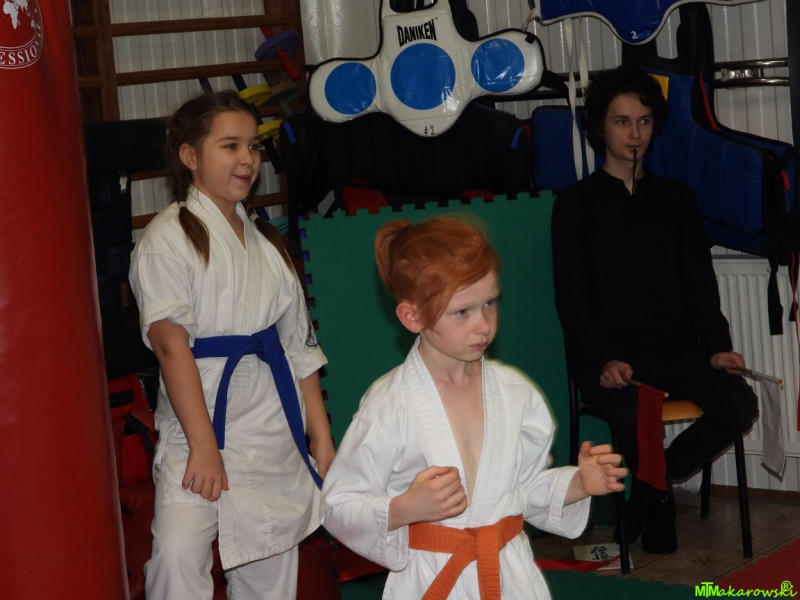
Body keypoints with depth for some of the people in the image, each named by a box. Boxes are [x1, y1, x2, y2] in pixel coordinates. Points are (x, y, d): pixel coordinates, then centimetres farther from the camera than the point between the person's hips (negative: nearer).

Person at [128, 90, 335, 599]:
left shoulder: (264, 241, 14)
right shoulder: (169, 237, -7)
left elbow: (299, 345, 16)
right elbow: (171, 343, -16)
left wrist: (322, 437, 12)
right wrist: (203, 444, -23)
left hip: (273, 433, 6)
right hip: (202, 422, -6)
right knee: (178, 554, -22)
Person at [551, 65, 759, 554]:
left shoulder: (676, 198, 19)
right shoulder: (576, 203, 8)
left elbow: (700, 282, 13)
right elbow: (572, 295, -1)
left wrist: (717, 347, -5)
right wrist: (602, 360, -17)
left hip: (675, 348, 4)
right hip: (611, 354, -3)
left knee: (740, 404, -25)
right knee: (634, 418, -35)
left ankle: (650, 487, -1)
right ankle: (661, 495, 0)